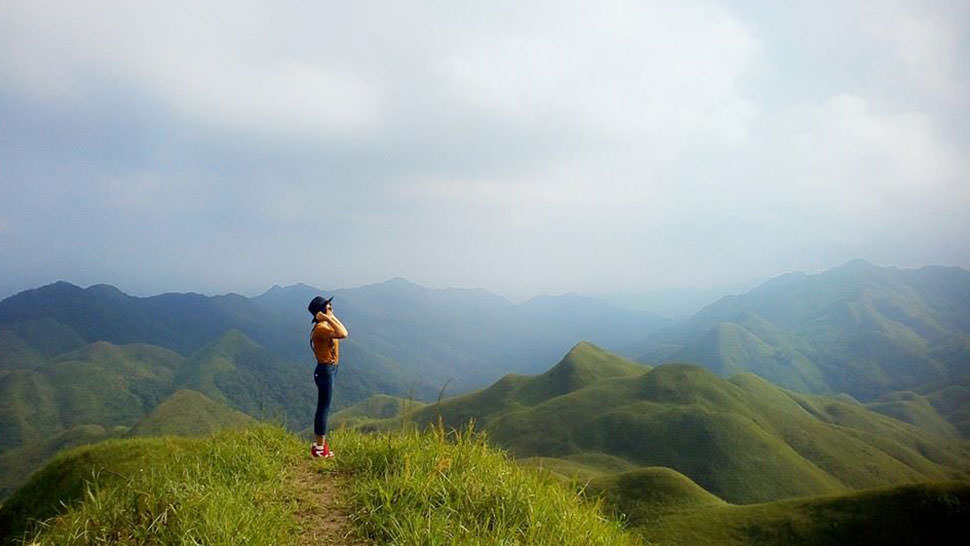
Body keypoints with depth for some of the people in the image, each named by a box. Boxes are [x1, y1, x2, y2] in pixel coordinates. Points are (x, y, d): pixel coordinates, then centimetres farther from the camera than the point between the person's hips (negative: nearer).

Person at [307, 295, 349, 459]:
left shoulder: (325, 326, 10)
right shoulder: (320, 328, -21)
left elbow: (344, 332, 18)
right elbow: (342, 334, -34)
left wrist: (332, 317, 12)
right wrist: (329, 318, -27)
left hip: (330, 369, 10)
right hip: (325, 370, -10)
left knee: (323, 408, 17)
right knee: (323, 408, -2)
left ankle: (320, 444, 28)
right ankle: (319, 448, 6)